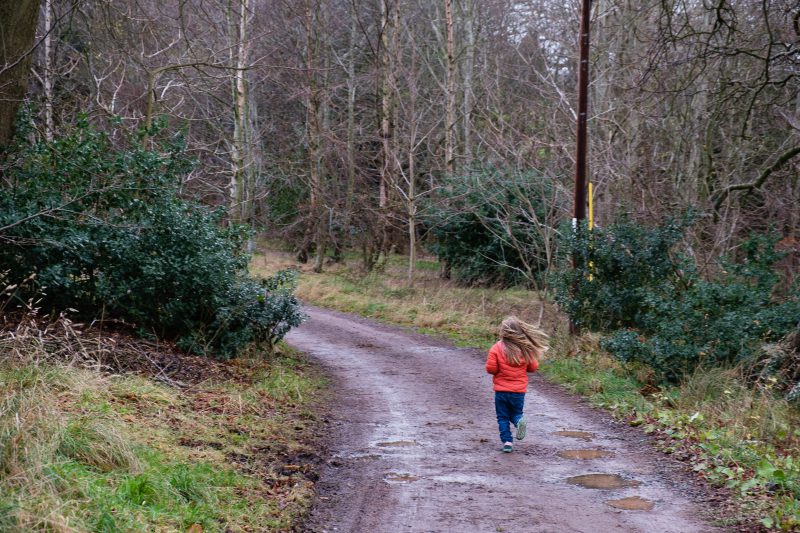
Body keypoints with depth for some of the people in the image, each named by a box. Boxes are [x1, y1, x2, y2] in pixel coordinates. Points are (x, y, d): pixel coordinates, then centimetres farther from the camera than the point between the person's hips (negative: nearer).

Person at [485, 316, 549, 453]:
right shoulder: (526, 349, -5)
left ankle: (507, 441, 0)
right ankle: (519, 421, -16)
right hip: (519, 391, 2)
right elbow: (533, 367, 2)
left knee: (503, 417, 10)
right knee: (515, 413, 17)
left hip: (501, 390, -2)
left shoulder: (497, 348, -12)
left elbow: (490, 368, -12)